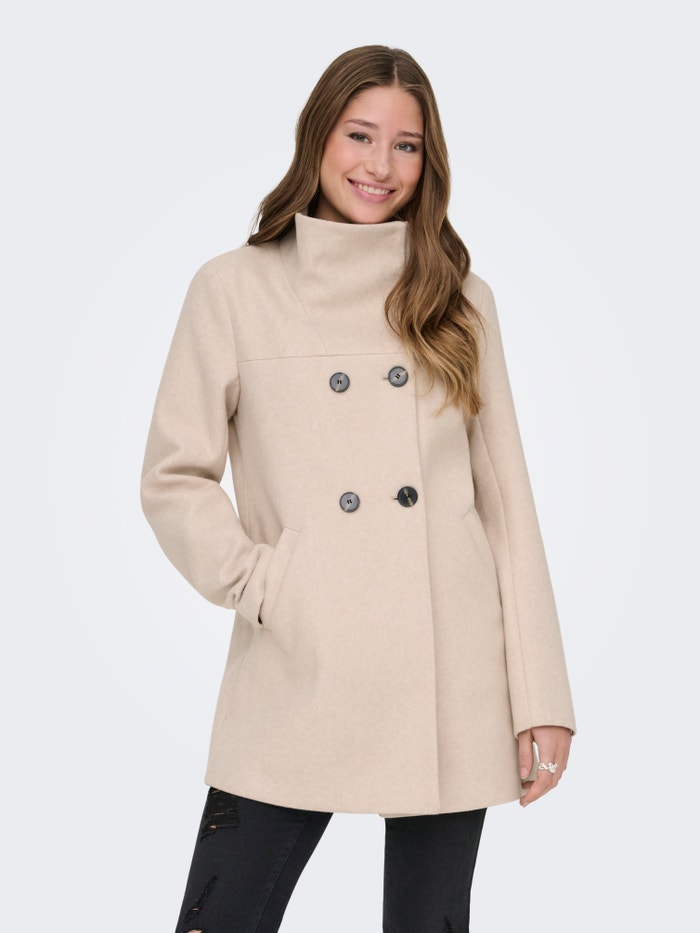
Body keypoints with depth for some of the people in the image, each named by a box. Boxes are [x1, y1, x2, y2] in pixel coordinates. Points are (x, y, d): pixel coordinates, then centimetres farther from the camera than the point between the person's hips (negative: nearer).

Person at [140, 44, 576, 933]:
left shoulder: (458, 297, 9)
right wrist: (258, 583, -10)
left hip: (449, 682, 2)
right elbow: (173, 477, 5)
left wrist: (541, 698, 2)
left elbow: (504, 494, 7)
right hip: (297, 683, -2)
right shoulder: (234, 287, 3)